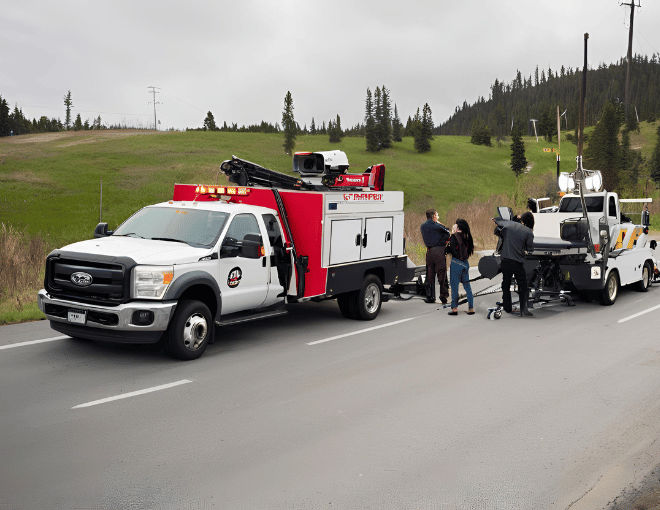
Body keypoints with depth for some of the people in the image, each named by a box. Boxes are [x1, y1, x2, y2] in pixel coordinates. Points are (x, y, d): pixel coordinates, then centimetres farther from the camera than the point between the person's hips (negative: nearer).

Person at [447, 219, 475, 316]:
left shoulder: (454, 237, -13)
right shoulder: (467, 236, 6)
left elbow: (452, 251, -14)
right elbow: (470, 249, 13)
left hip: (456, 263, -6)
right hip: (465, 263, 6)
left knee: (454, 285, 2)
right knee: (467, 285, 12)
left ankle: (454, 308, 3)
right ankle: (471, 307, 12)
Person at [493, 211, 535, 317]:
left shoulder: (509, 224, 4)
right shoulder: (529, 232, -5)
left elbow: (499, 221, 23)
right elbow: (529, 247, 2)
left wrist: (495, 219, 46)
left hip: (505, 260, 4)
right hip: (518, 262, -4)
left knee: (506, 285, 17)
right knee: (523, 286, 3)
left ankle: (507, 308, 24)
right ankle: (523, 310, -5)